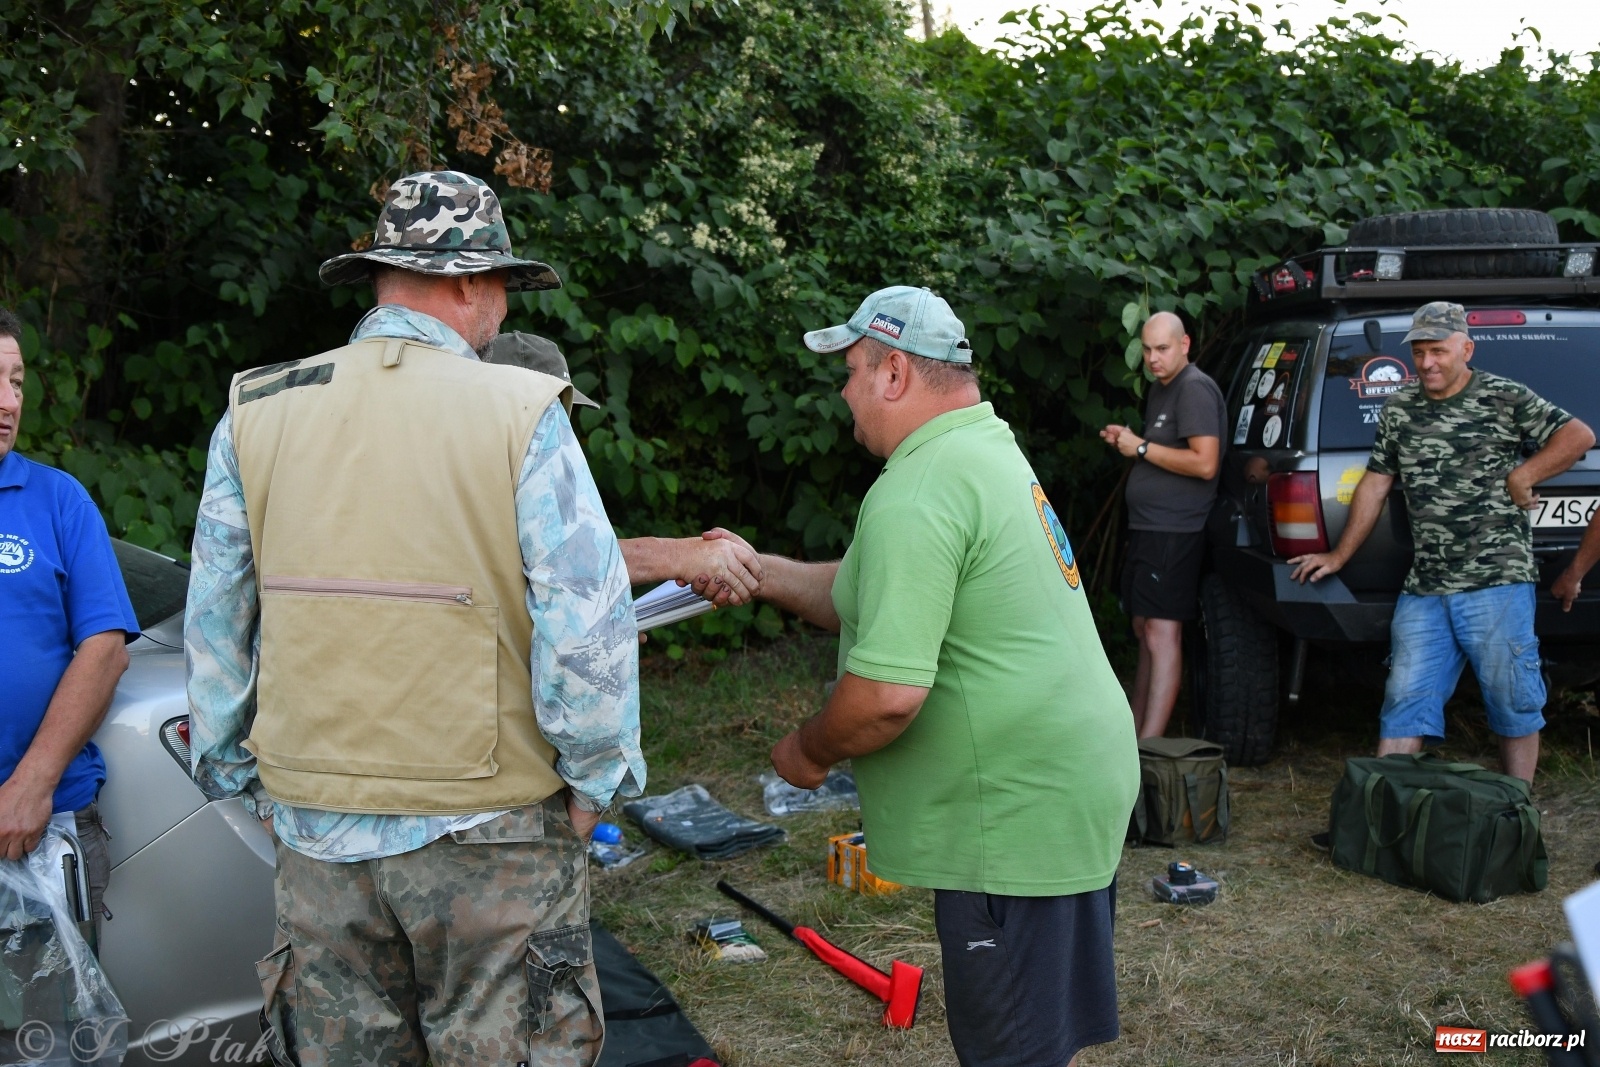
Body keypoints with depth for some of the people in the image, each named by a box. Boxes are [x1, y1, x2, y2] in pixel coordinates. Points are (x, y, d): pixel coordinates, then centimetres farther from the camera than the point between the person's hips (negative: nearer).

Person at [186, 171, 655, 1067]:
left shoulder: (256, 416, 1)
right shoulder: (522, 415, -12)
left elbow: (215, 626, 8)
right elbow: (586, 624, -13)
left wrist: (232, 771, 19)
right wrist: (595, 781, 0)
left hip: (315, 825, 4)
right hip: (488, 827, -4)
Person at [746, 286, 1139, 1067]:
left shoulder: (916, 495, -20)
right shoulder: (989, 449, 13)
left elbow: (887, 694, -26)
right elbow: (885, 599, 19)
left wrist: (808, 751, -8)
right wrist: (759, 571, 13)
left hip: (1020, 812, -10)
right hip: (1075, 783, 10)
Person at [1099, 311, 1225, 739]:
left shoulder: (1195, 389, -13)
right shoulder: (1159, 388, 17)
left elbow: (1204, 463, -22)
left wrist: (1142, 448, -16)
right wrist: (1126, 442, 9)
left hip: (1175, 531, -11)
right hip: (1148, 527, 11)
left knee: (1162, 632, -13)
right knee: (1143, 629, 15)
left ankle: (1150, 742, -15)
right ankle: (1135, 726, 24)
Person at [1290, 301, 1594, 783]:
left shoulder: (1505, 398, -2)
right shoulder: (1399, 408, 13)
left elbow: (1578, 435, -5)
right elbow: (1374, 485, 18)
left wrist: (1520, 478, -11)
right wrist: (1339, 556, 18)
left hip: (1497, 582, -4)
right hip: (1424, 588, 5)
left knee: (1514, 706, 4)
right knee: (1404, 704, 3)